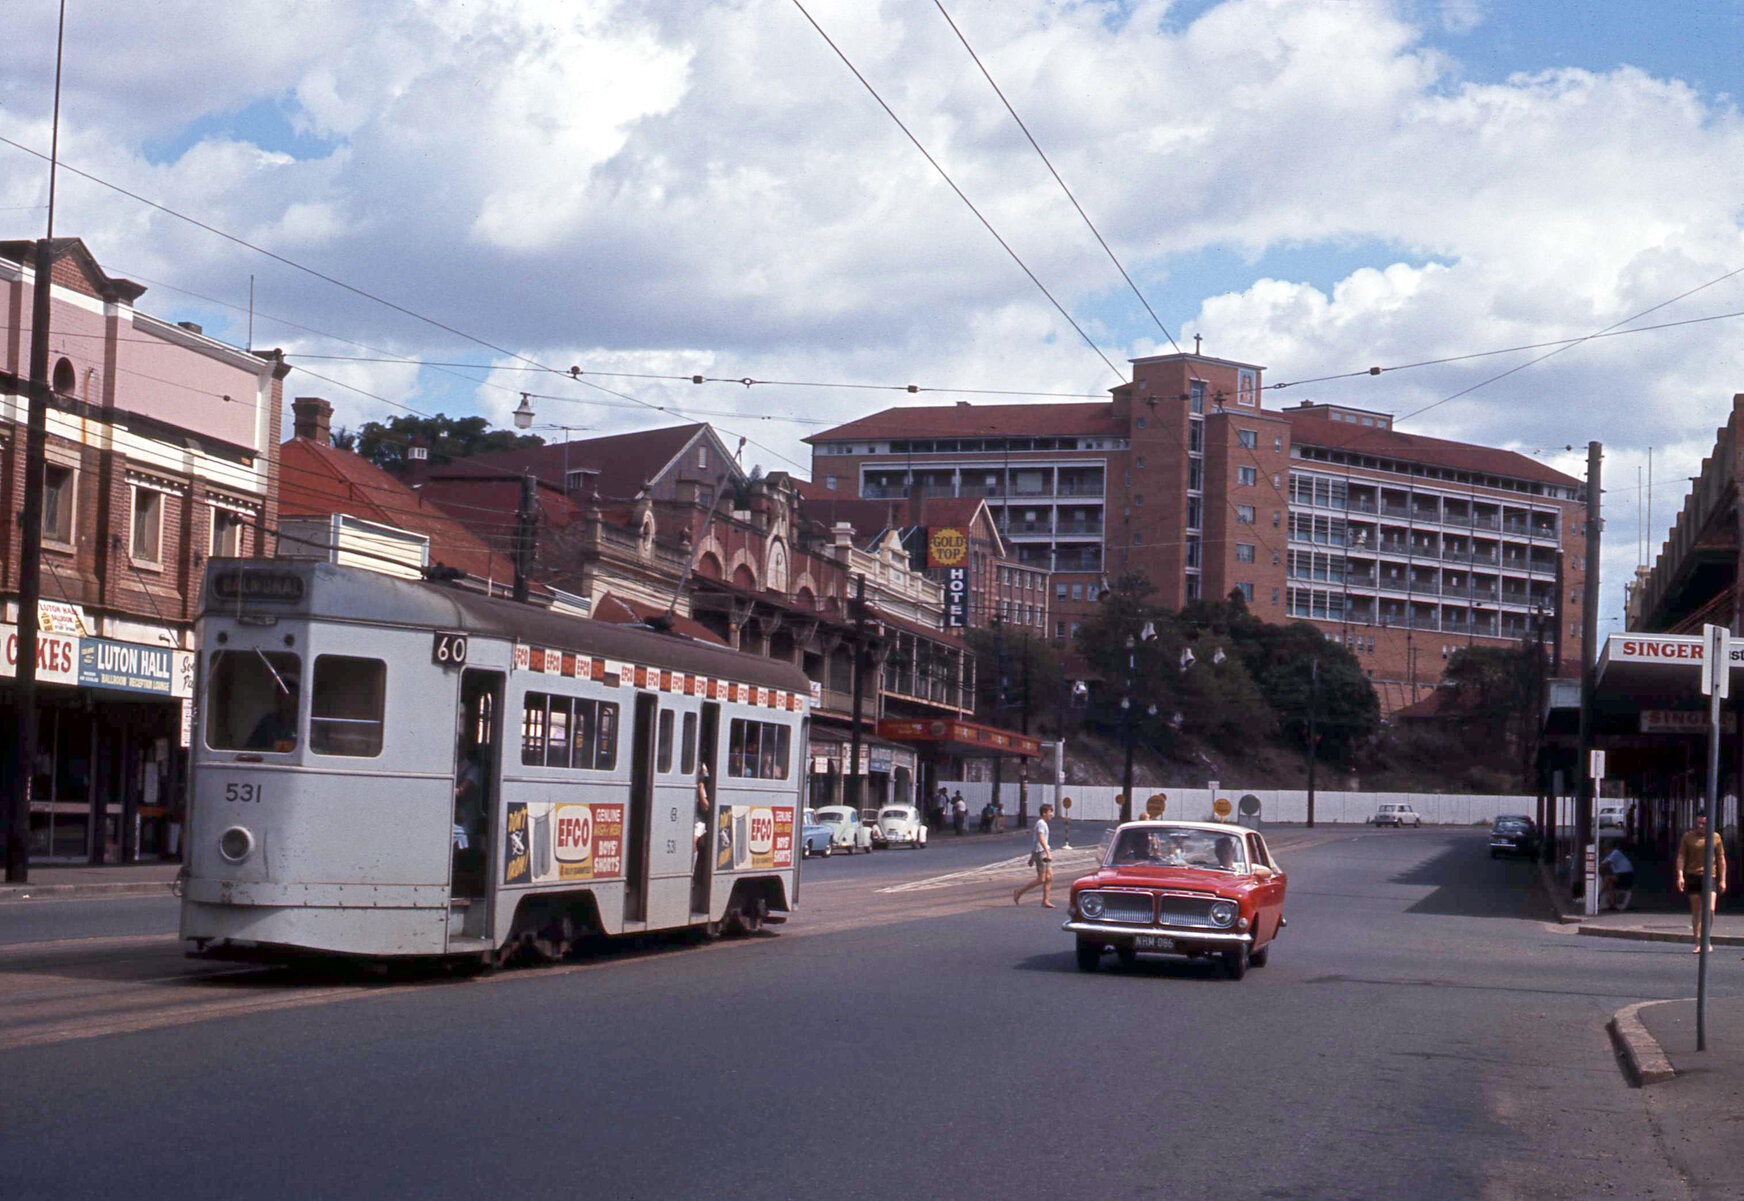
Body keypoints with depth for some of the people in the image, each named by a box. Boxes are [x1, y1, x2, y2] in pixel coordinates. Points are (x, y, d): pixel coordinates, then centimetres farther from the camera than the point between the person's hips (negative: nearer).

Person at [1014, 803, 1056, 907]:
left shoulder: (1043, 823, 18)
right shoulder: (1040, 823, -12)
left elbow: (1035, 841, 22)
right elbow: (1041, 839, -24)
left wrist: (1032, 857, 23)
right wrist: (1048, 853, -30)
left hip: (1043, 852, 10)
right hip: (1040, 852, -10)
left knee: (1050, 877, 5)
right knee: (1041, 879, -8)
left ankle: (1045, 901, 6)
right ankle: (1019, 893, 0)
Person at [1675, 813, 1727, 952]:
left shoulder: (1715, 837, 6)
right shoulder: (1688, 837, 6)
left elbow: (1721, 859, 10)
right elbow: (1681, 857, 4)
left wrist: (1722, 880, 5)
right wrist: (1680, 875, -8)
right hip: (1693, 877, 1)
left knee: (1710, 909, -13)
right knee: (1696, 912, 3)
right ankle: (1698, 944, 9)